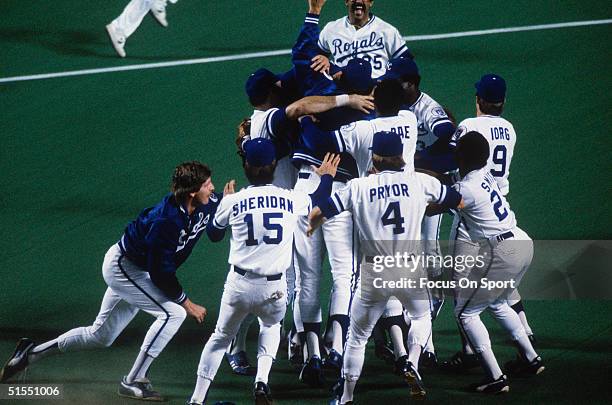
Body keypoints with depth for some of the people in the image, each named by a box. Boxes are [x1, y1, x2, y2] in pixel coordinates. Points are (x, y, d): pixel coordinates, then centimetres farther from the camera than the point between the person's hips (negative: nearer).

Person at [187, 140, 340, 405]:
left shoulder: (232, 202, -4)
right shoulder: (291, 200, -2)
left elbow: (213, 234, 16)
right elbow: (317, 199, 21)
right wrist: (326, 177, 42)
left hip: (239, 285, 0)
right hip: (274, 289, 0)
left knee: (221, 337, 20)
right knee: (271, 327, 30)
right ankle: (262, 381, 8)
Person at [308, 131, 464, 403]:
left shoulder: (358, 187, 0)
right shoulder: (420, 181, 2)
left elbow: (317, 214, -2)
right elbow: (459, 201, 15)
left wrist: (312, 227, 22)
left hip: (373, 273, 0)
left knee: (357, 336, 14)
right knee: (421, 317, 28)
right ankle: (411, 363, 3)